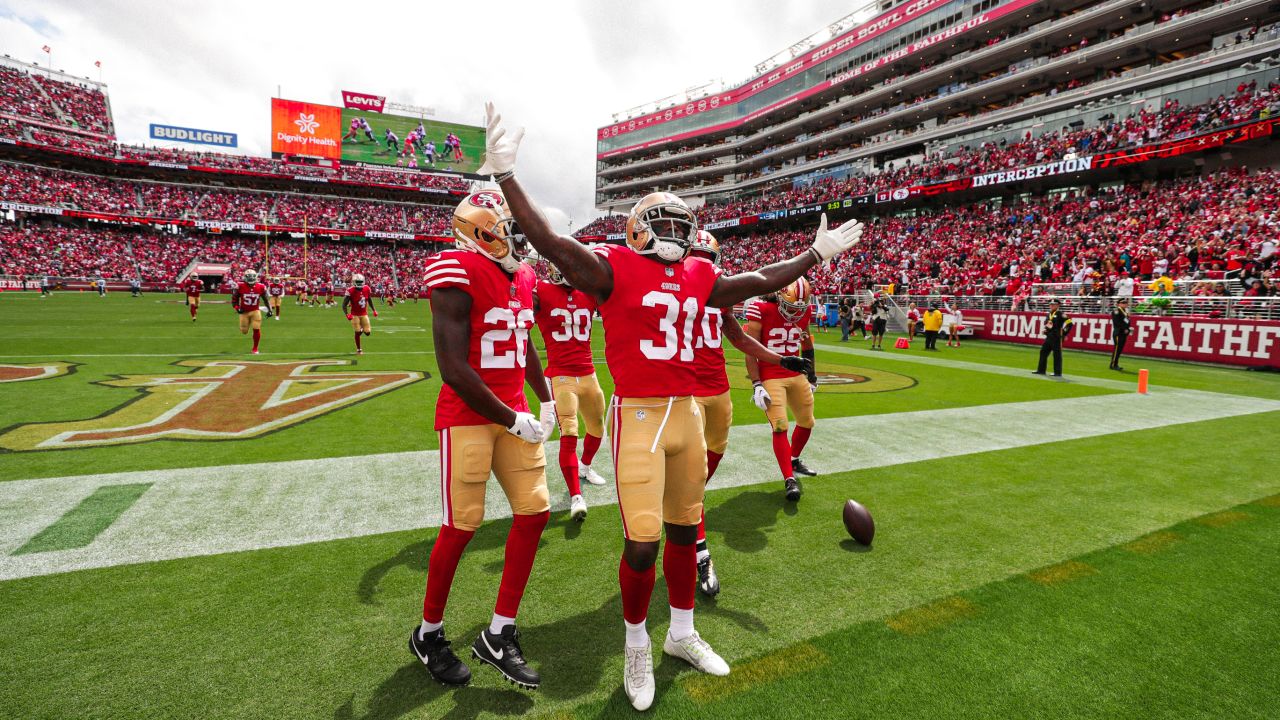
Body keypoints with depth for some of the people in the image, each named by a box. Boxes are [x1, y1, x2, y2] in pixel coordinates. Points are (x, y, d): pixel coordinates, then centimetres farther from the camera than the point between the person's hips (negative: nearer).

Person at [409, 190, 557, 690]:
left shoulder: (522, 277, 8)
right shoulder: (459, 276, -17)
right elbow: (454, 370, -21)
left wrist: (546, 400, 15)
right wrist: (513, 421, -16)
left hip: (514, 410, 8)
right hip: (468, 416, -7)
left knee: (535, 511, 6)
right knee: (462, 527, 2)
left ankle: (499, 635, 22)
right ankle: (428, 634, 30)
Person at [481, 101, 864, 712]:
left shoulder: (698, 277, 12)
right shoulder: (613, 268, -5)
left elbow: (758, 281, 24)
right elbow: (550, 243, -17)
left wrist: (816, 254, 30)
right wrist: (504, 174, -25)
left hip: (688, 413, 6)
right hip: (637, 415, -6)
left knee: (685, 530, 16)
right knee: (642, 542, -3)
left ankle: (682, 634, 38)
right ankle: (636, 648, 26)